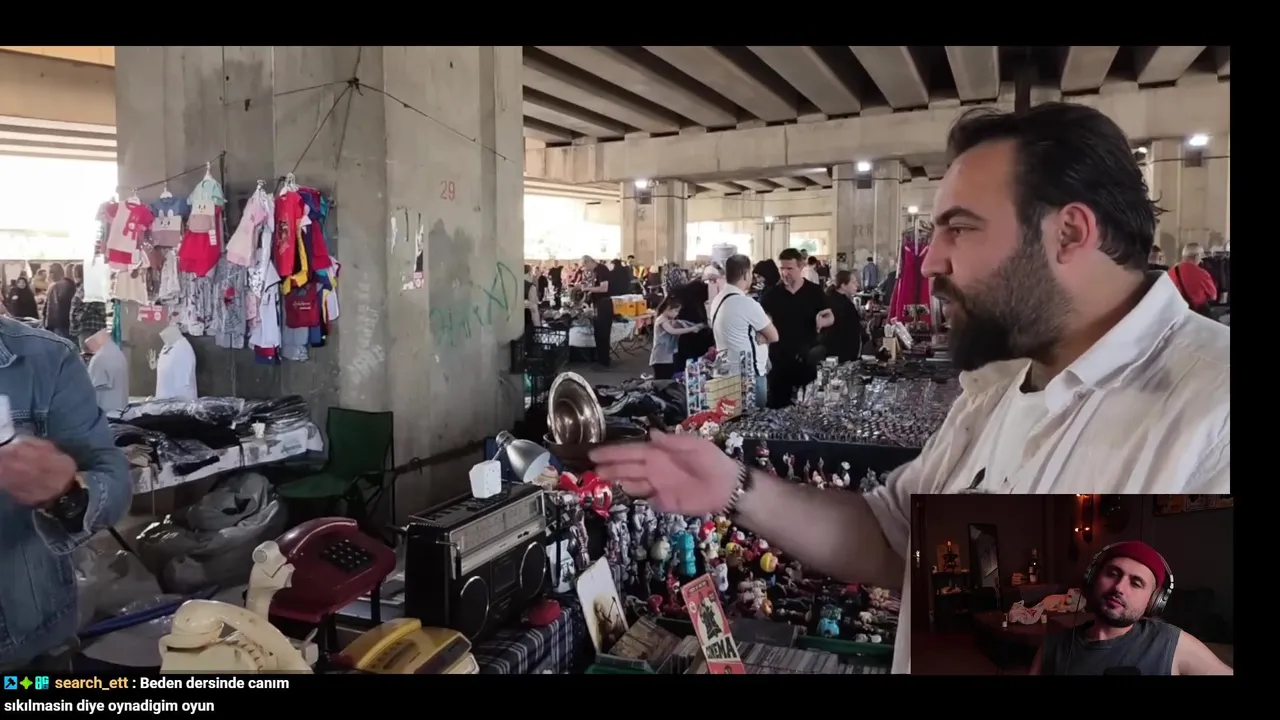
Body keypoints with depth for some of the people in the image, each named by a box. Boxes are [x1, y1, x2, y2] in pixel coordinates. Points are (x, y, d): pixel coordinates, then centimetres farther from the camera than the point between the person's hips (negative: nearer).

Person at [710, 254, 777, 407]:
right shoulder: (747, 303, -20)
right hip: (749, 374, -9)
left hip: (728, 372, 9)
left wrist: (756, 337, -3)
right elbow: (773, 336, -10)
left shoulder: (717, 300, 6)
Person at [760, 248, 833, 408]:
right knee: (778, 404, 5)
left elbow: (831, 317, 4)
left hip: (807, 357, 0)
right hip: (778, 358, 0)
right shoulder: (772, 294, 0)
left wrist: (822, 321, -21)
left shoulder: (815, 292, 0)